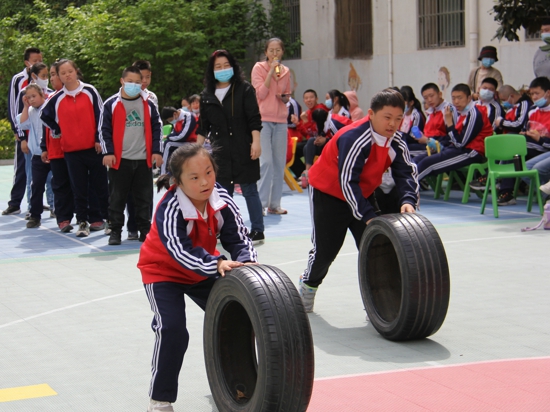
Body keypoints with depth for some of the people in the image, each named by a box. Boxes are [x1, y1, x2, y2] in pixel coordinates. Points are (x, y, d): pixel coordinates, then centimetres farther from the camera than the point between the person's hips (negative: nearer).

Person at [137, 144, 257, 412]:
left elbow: (237, 236, -18)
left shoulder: (221, 200, -19)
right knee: (171, 330, -21)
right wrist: (217, 264, -55)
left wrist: (246, 261, -39)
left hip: (203, 271, 6)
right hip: (163, 271, -6)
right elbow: (181, 251, -41)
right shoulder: (169, 209, -34)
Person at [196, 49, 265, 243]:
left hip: (243, 149, -4)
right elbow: (203, 126, 14)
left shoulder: (244, 89, -2)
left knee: (249, 190, 0)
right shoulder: (206, 95, 9)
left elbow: (254, 119, -7)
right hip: (220, 151, 4)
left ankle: (257, 230, 5)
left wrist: (255, 142, -16)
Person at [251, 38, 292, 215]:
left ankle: (274, 204, 12)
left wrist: (285, 97, -1)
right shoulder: (259, 68, -1)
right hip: (263, 119, -5)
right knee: (266, 162, -13)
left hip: (280, 121, 5)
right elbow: (261, 93, -11)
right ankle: (260, 203, -8)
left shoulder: (286, 71, 13)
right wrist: (271, 71, -14)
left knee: (279, 163, 5)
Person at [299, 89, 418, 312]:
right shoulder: (354, 139, -33)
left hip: (362, 193, 6)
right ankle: (308, 286, 27)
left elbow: (406, 172, -10)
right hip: (328, 191, -6)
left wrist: (408, 200, -31)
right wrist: (368, 216, -36)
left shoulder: (395, 142, -12)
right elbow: (347, 182, -33)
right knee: (325, 248, 0)